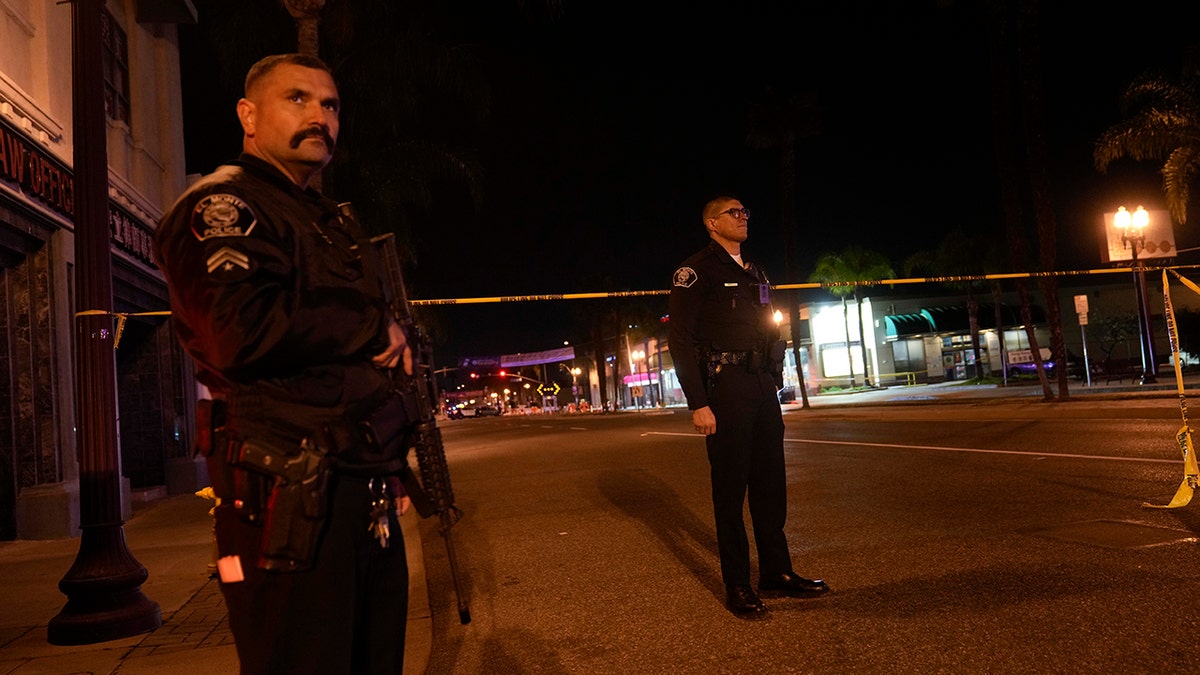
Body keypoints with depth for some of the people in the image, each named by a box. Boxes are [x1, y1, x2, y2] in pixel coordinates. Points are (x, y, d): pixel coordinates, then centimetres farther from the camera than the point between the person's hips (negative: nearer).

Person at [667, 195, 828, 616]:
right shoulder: (695, 272, -4)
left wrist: (775, 383, 14)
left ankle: (777, 573, 22)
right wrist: (698, 404, -17)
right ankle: (737, 586, 7)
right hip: (725, 388, -7)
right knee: (730, 488, -2)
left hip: (762, 388, 7)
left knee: (770, 483, 11)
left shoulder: (755, 275, 20)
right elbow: (681, 340, -11)